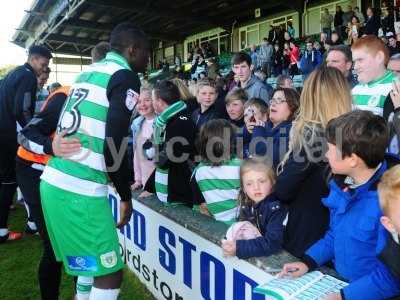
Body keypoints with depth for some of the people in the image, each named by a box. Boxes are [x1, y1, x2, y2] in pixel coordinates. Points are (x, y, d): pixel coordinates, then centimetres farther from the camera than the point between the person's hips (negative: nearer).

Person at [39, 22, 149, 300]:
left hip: (52, 181, 9)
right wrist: (126, 196, -4)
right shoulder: (126, 77, -8)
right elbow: (114, 144, -16)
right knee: (110, 274, 3)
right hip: (80, 190, -9)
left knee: (90, 263, 24)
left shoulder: (88, 72, 17)